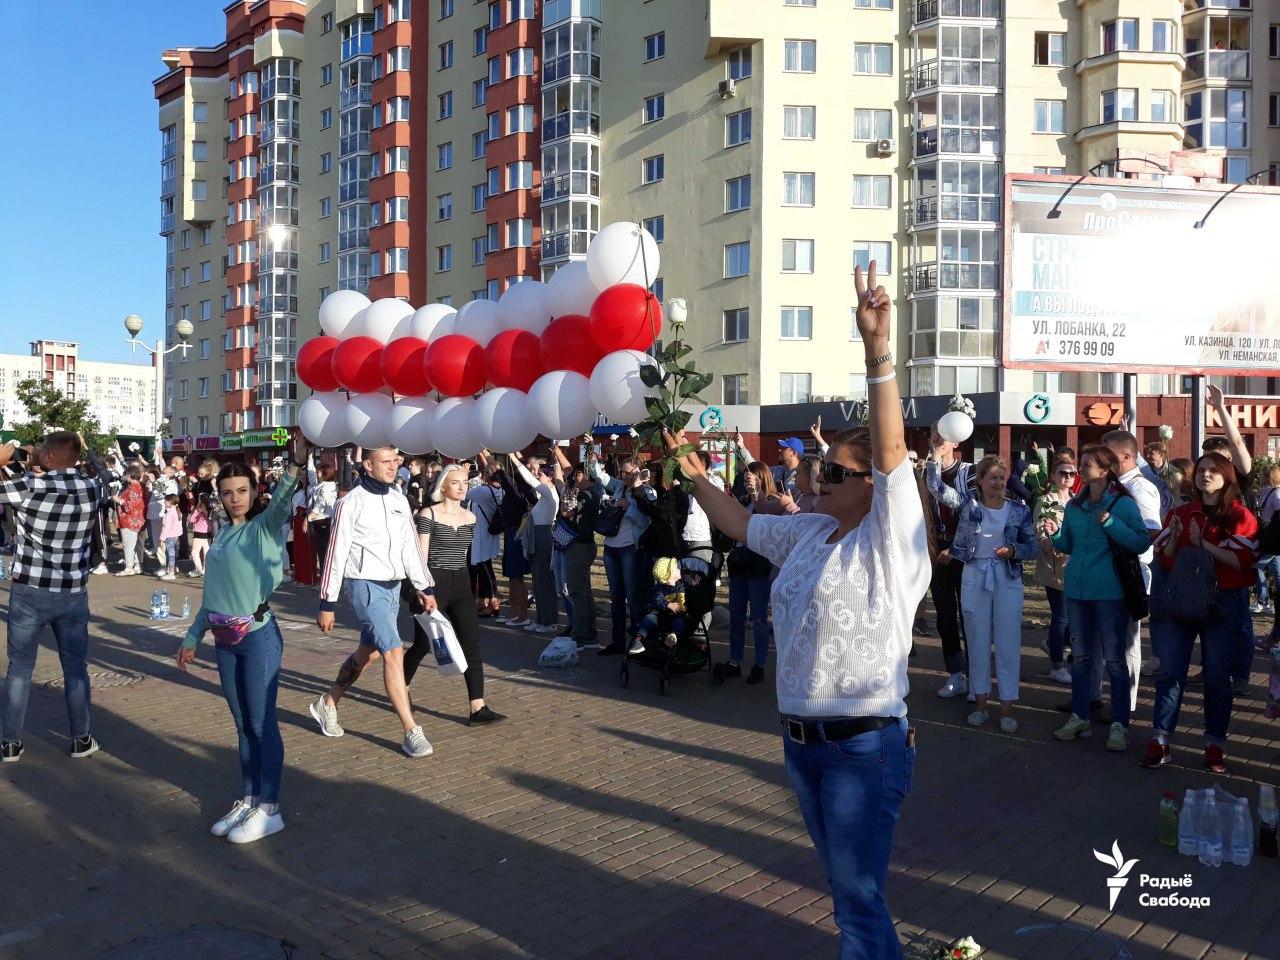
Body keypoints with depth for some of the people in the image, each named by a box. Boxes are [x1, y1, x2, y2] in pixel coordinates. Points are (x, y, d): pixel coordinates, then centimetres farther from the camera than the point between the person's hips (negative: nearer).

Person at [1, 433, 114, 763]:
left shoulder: (30, 486, -14)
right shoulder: (92, 488, -5)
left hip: (28, 592, -2)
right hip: (73, 594, 2)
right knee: (75, 669, 11)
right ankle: (82, 739, 17)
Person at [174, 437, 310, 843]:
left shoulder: (265, 528, -7)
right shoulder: (221, 535, 12)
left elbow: (281, 504, -30)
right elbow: (211, 594, 18)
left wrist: (295, 466, -47)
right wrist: (192, 638, 20)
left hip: (258, 636, -6)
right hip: (224, 640, 6)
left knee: (262, 722, 0)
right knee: (242, 723, 14)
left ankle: (269, 808, 9)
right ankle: (247, 799, 26)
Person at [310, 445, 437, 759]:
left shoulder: (399, 500, 8)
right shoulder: (352, 503, -11)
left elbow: (410, 546, 14)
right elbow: (336, 554, -9)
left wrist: (424, 587, 13)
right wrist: (327, 603, -8)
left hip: (393, 586, 7)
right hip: (367, 587, -7)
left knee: (367, 653, 16)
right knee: (394, 654, -13)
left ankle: (327, 705, 37)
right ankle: (412, 733, -9)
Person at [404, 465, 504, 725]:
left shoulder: (470, 517, 9)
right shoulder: (428, 514, -8)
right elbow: (421, 557, -10)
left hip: (461, 583, 5)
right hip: (433, 583, -5)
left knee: (472, 644, -4)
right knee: (423, 645, 4)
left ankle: (478, 708, -5)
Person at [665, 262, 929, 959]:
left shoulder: (890, 537, -12)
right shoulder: (809, 533, 9)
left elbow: (891, 449, -25)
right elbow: (742, 524, 22)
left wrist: (877, 349, -36)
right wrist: (694, 476, 11)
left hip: (864, 744, -8)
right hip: (801, 739, 8)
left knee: (859, 902, -1)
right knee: (846, 886, 21)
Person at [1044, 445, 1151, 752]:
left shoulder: (1122, 504, -8)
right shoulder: (1074, 505, 9)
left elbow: (1142, 542, -15)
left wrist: (1111, 524, -24)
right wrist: (1055, 534, -4)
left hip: (1110, 591, -6)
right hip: (1077, 588, 6)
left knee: (1114, 658, 0)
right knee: (1080, 655, 13)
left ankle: (1119, 725, 8)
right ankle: (1079, 717, 24)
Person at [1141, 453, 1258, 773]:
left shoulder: (1241, 516, -1)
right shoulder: (1181, 514, 10)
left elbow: (1242, 561, -14)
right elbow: (1163, 560, 7)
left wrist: (1203, 544, -19)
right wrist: (1174, 537, -11)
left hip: (1223, 603, -3)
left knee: (1217, 675, 5)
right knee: (1170, 671, 2)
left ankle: (1215, 744, 15)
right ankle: (1160, 740, 7)